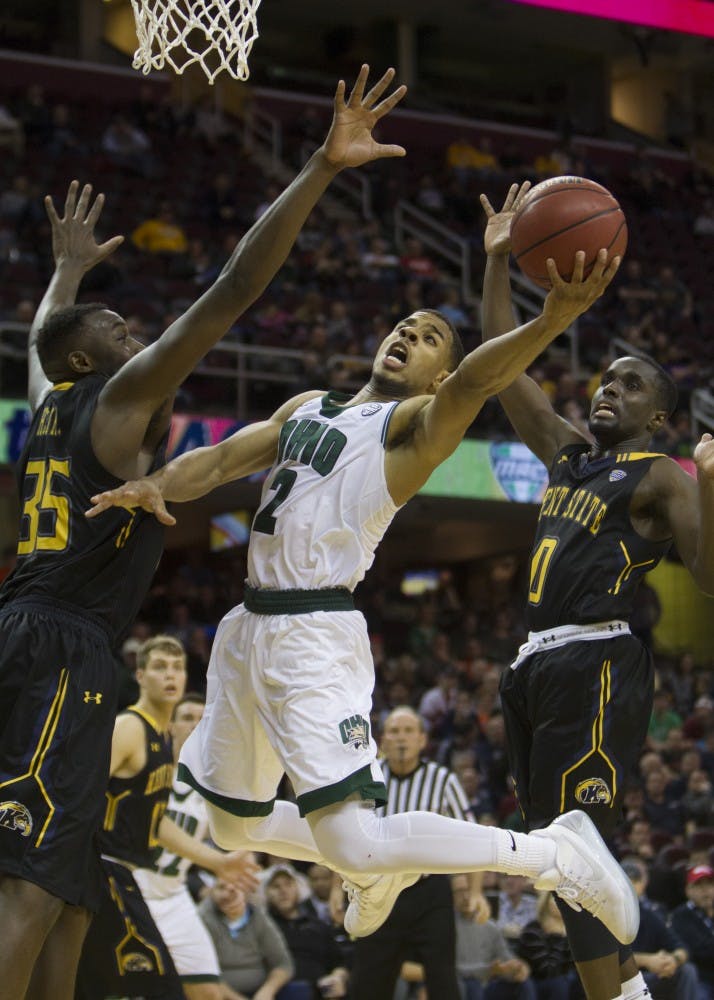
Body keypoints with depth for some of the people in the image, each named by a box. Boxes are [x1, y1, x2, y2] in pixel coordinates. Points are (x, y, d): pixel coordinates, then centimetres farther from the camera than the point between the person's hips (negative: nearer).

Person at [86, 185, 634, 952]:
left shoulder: (418, 422, -3)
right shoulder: (308, 407, 20)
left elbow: (474, 382, -24)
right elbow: (222, 459, 12)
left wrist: (551, 320, -45)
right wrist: (156, 484, -12)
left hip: (314, 636, -8)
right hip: (250, 626, 8)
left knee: (355, 842, -20)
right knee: (235, 823, 21)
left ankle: (551, 853, -7)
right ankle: (379, 875, 41)